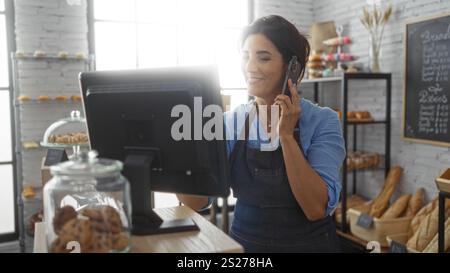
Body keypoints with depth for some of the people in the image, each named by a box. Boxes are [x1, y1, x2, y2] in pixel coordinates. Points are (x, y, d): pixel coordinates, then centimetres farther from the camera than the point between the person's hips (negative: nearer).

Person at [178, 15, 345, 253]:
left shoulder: (322, 121, -6)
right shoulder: (230, 122, -2)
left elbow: (317, 209, -15)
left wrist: (286, 136, -20)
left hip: (307, 243, -2)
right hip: (244, 243, 2)